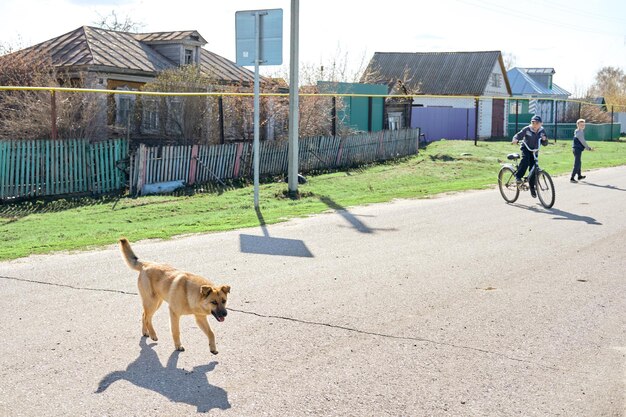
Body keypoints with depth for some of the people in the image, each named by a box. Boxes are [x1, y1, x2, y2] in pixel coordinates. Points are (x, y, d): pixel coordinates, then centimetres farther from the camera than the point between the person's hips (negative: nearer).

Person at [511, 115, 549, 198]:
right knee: (525, 159, -36)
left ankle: (532, 187, 14)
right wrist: (515, 139, -40)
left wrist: (544, 139, -20)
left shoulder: (542, 131, -2)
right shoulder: (527, 129, -13)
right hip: (526, 148, -3)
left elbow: (544, 144, 4)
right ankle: (518, 176, -27)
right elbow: (518, 135, -17)